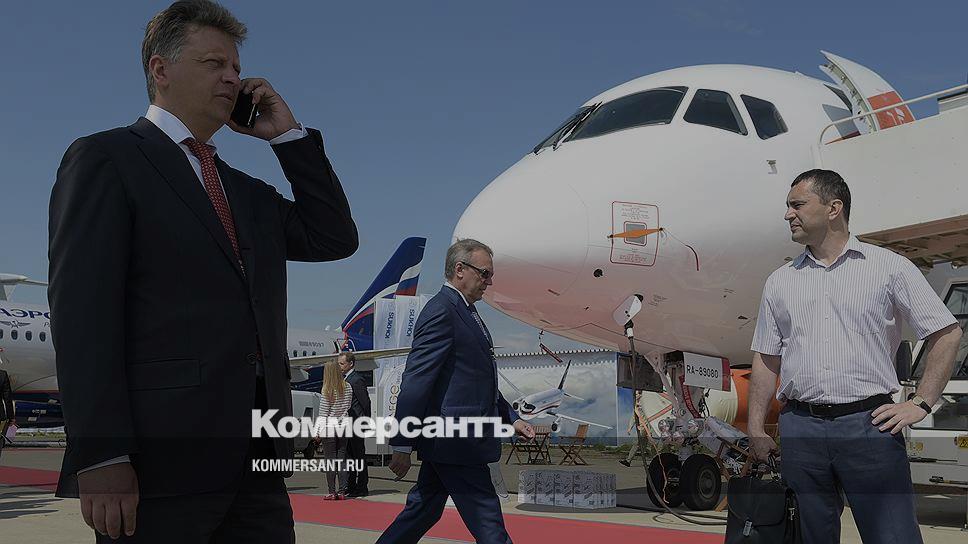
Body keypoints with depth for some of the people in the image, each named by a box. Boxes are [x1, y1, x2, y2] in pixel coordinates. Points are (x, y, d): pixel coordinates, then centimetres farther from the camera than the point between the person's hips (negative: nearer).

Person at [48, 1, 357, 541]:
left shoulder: (249, 192, 23)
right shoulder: (105, 157, 2)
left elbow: (335, 239, 15)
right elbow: (82, 307, -9)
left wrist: (288, 134, 13)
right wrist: (101, 455, -18)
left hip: (257, 456, 6)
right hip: (161, 456, -6)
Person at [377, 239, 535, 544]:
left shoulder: (464, 313, 18)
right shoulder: (442, 310, -14)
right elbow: (415, 382, -19)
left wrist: (511, 418, 19)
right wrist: (402, 445, -20)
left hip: (447, 441, 10)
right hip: (456, 440, -10)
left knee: (423, 511, 16)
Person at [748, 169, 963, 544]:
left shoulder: (888, 266, 3)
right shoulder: (780, 281, 13)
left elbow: (946, 333, 4)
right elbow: (766, 359, 14)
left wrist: (921, 404, -4)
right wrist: (756, 430, 8)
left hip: (869, 424, -3)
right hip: (799, 428, 3)